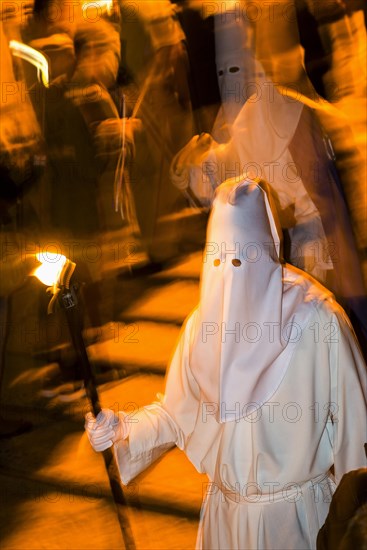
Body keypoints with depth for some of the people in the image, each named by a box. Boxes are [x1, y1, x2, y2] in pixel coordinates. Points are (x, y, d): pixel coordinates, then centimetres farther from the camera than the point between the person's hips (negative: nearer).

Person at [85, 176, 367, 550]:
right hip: (225, 505, 4)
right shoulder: (203, 323, -7)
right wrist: (124, 430, -15)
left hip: (292, 508, -3)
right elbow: (178, 411, 0)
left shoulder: (316, 317, -19)